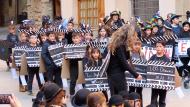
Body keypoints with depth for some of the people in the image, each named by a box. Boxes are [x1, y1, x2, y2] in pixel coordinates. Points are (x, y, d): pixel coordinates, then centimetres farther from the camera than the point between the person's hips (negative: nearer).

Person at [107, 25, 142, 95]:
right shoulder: (120, 45, -16)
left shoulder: (116, 43, 12)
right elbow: (123, 62, -21)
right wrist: (135, 75, -21)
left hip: (111, 74, 9)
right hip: (118, 75, -9)